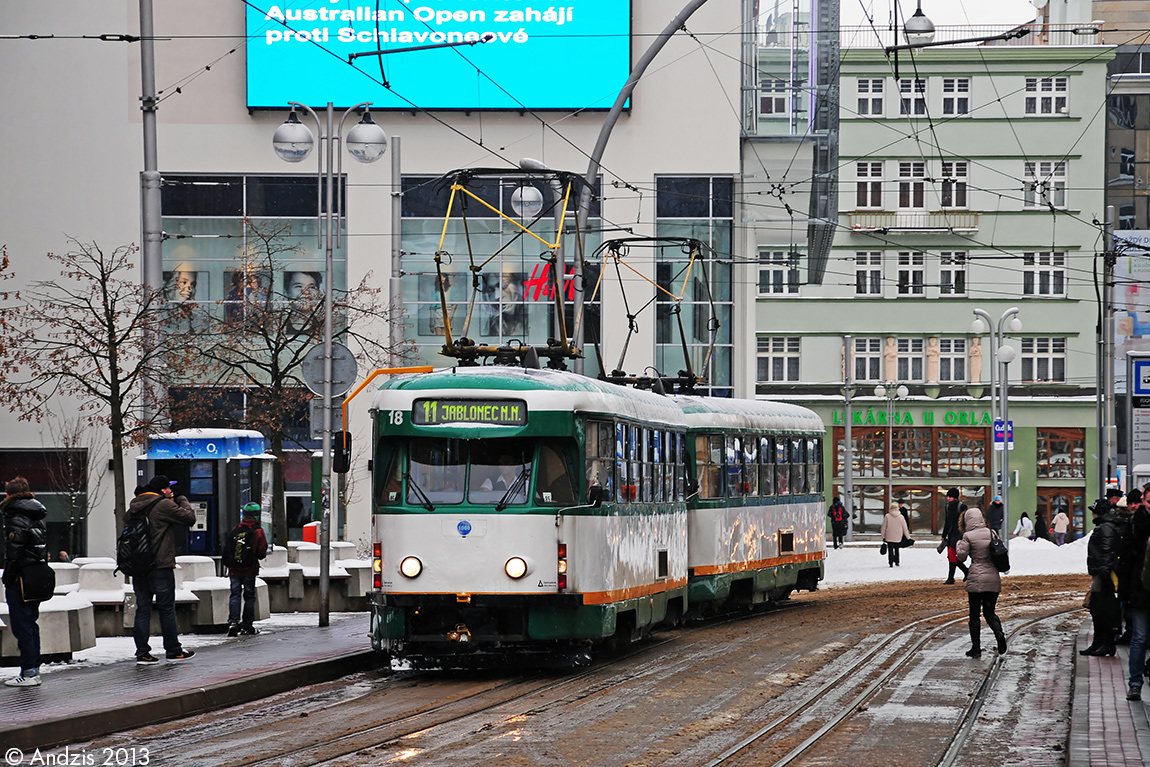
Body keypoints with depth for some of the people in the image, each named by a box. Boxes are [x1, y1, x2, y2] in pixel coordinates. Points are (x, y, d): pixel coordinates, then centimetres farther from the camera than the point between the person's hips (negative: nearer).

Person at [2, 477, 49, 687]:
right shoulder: (38, 518, 12)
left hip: (20, 581, -9)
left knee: (22, 626, -6)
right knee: (30, 624, 16)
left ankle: (29, 672, -8)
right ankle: (33, 669, 19)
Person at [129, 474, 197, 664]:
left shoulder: (135, 505, 9)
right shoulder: (164, 505, -12)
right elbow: (190, 518, -9)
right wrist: (182, 499, 8)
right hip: (160, 566, -6)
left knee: (142, 609, 7)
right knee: (166, 609, 4)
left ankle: (142, 652, 2)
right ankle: (173, 651, 11)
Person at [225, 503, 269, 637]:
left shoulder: (236, 529, 1)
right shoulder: (258, 531, -8)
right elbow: (262, 553, -9)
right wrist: (261, 555, 13)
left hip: (234, 569, 2)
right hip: (249, 569, -2)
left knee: (235, 595, 4)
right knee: (249, 597, 8)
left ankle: (233, 621, -14)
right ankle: (247, 625, 11)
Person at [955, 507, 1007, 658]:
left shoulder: (968, 536, -8)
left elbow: (961, 557, -4)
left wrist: (958, 544, 14)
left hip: (976, 579, -4)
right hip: (993, 578, 4)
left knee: (974, 615, 6)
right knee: (989, 612, 14)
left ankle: (976, 648, 5)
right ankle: (999, 633, -15)